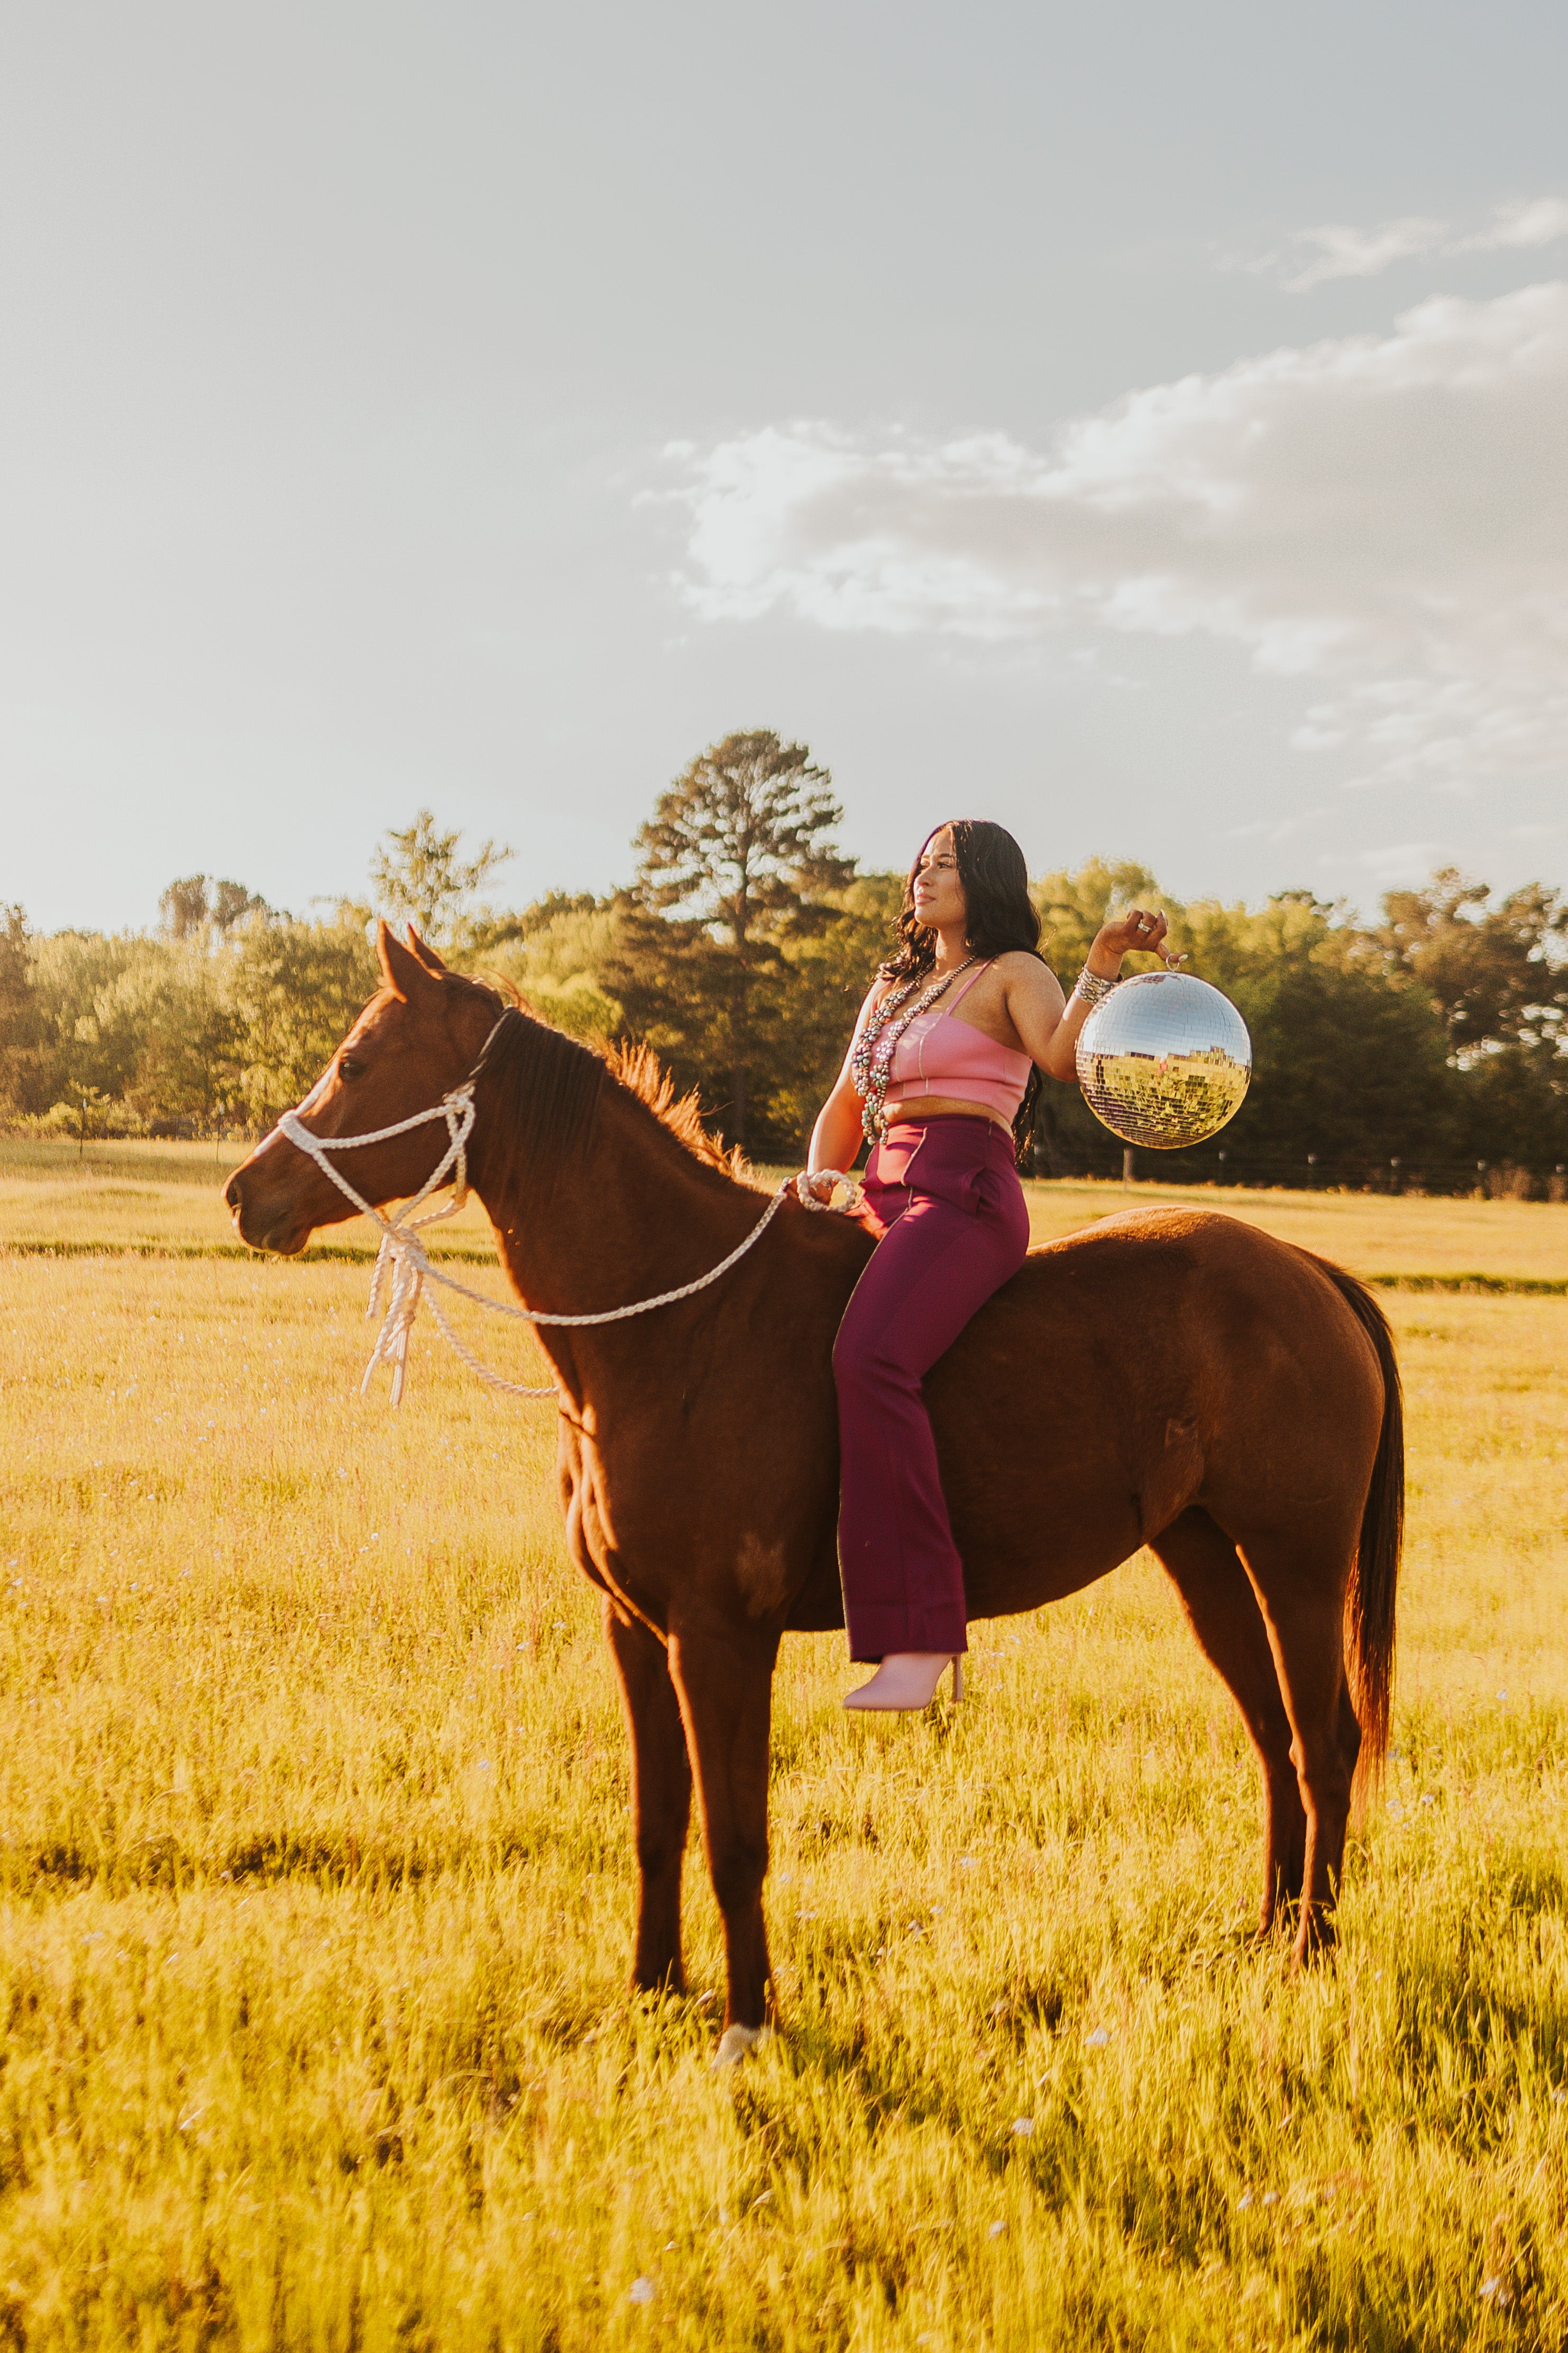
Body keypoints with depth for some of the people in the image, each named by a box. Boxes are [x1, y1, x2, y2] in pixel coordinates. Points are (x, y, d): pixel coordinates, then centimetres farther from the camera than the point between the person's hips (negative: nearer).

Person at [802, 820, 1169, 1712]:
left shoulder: (1014, 974, 5)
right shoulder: (892, 989, 27)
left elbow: (1065, 1056, -15)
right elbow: (846, 1105, 28)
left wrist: (1104, 964, -28)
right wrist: (821, 1175, 9)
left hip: (965, 1196, -9)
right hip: (888, 1199, 9)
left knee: (871, 1358, -31)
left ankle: (920, 1636, -35)